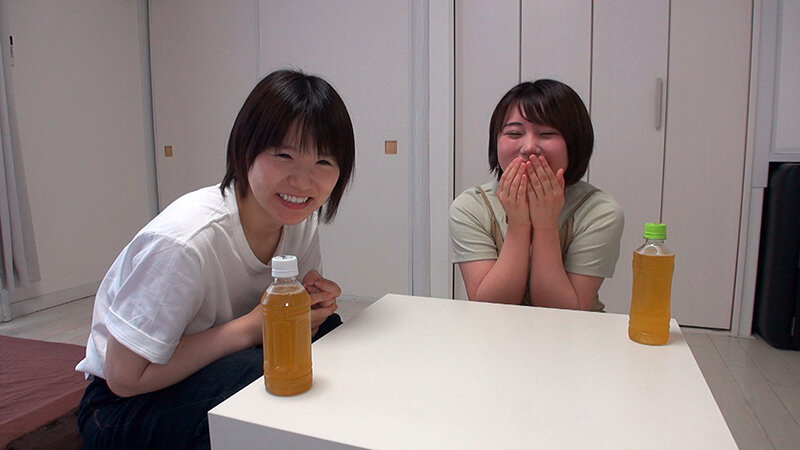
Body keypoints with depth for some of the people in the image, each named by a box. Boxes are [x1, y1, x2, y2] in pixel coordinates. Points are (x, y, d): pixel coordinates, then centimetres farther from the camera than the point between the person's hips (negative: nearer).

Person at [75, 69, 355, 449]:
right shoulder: (185, 242, -31)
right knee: (253, 372, -33)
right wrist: (253, 325, -28)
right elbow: (125, 377, -23)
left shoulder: (301, 220, -11)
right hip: (122, 407, -5)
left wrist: (313, 301, -22)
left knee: (327, 331, -17)